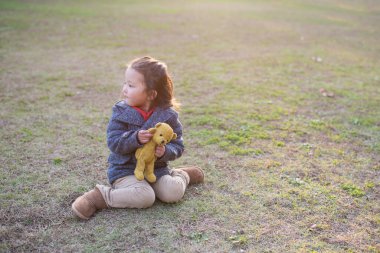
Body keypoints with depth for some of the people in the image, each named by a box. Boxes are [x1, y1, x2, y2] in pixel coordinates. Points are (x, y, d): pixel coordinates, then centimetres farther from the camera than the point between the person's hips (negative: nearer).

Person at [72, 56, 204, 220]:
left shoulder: (168, 115, -7)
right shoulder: (121, 112, -8)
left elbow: (177, 146, -3)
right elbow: (113, 142, -13)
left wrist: (165, 152, -25)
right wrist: (135, 138, -30)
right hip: (125, 169, -2)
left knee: (173, 193, -18)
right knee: (145, 197, -29)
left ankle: (182, 175, 16)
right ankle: (99, 196, -13)